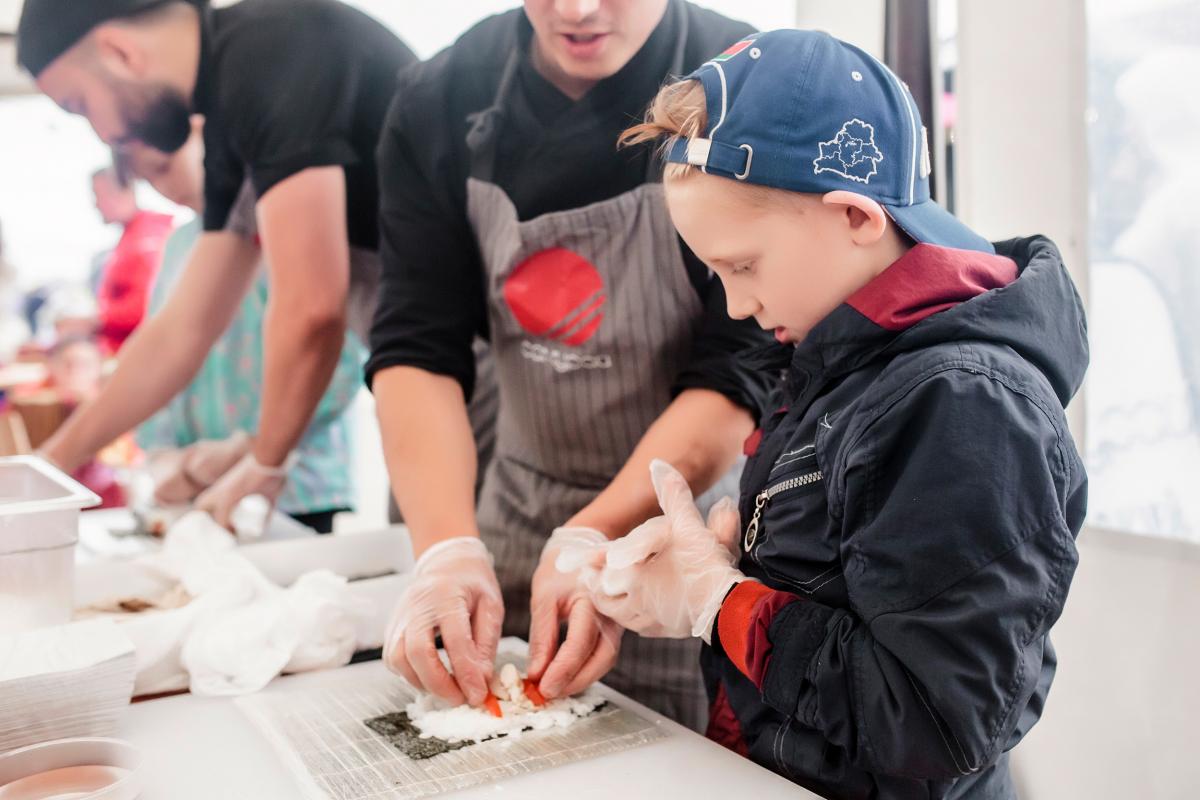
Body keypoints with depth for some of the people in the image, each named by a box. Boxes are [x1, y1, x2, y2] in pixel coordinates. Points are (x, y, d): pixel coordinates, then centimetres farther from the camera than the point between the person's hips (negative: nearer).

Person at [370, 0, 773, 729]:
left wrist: (595, 537, -30)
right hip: (517, 519, 4)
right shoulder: (439, 102, -4)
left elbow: (743, 369, -20)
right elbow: (417, 347, -11)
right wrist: (447, 550, -24)